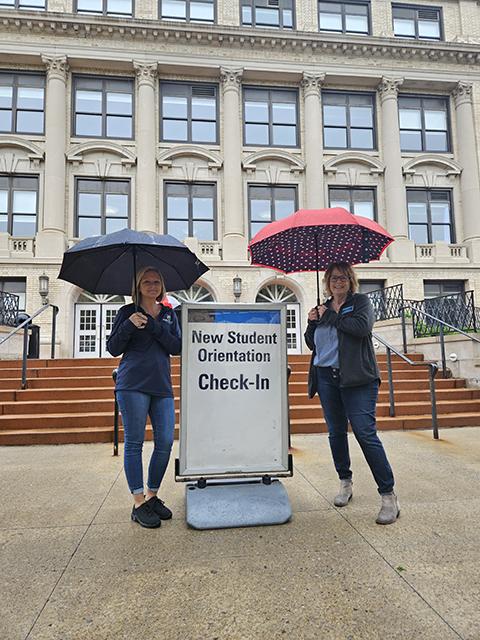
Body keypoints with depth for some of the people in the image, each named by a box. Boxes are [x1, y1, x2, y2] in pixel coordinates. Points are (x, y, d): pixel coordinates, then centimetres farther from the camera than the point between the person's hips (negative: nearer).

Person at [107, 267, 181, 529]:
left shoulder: (168, 314, 15)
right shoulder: (127, 312, 6)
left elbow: (177, 348, 4)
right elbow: (113, 349, 2)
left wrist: (155, 327, -9)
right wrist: (129, 326, -14)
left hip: (162, 386, 4)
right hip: (133, 385, -3)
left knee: (165, 443, 2)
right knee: (134, 443, -1)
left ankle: (152, 496, 19)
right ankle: (139, 503, 8)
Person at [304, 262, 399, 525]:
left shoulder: (361, 301, 4)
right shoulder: (323, 308, 16)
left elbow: (362, 327, -17)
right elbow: (312, 344, 17)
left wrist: (329, 315, -9)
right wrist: (311, 323, -1)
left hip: (356, 378, -5)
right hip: (326, 377, 5)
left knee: (365, 432, -10)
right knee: (336, 433, 12)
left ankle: (388, 495, 0)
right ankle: (345, 482, 29)